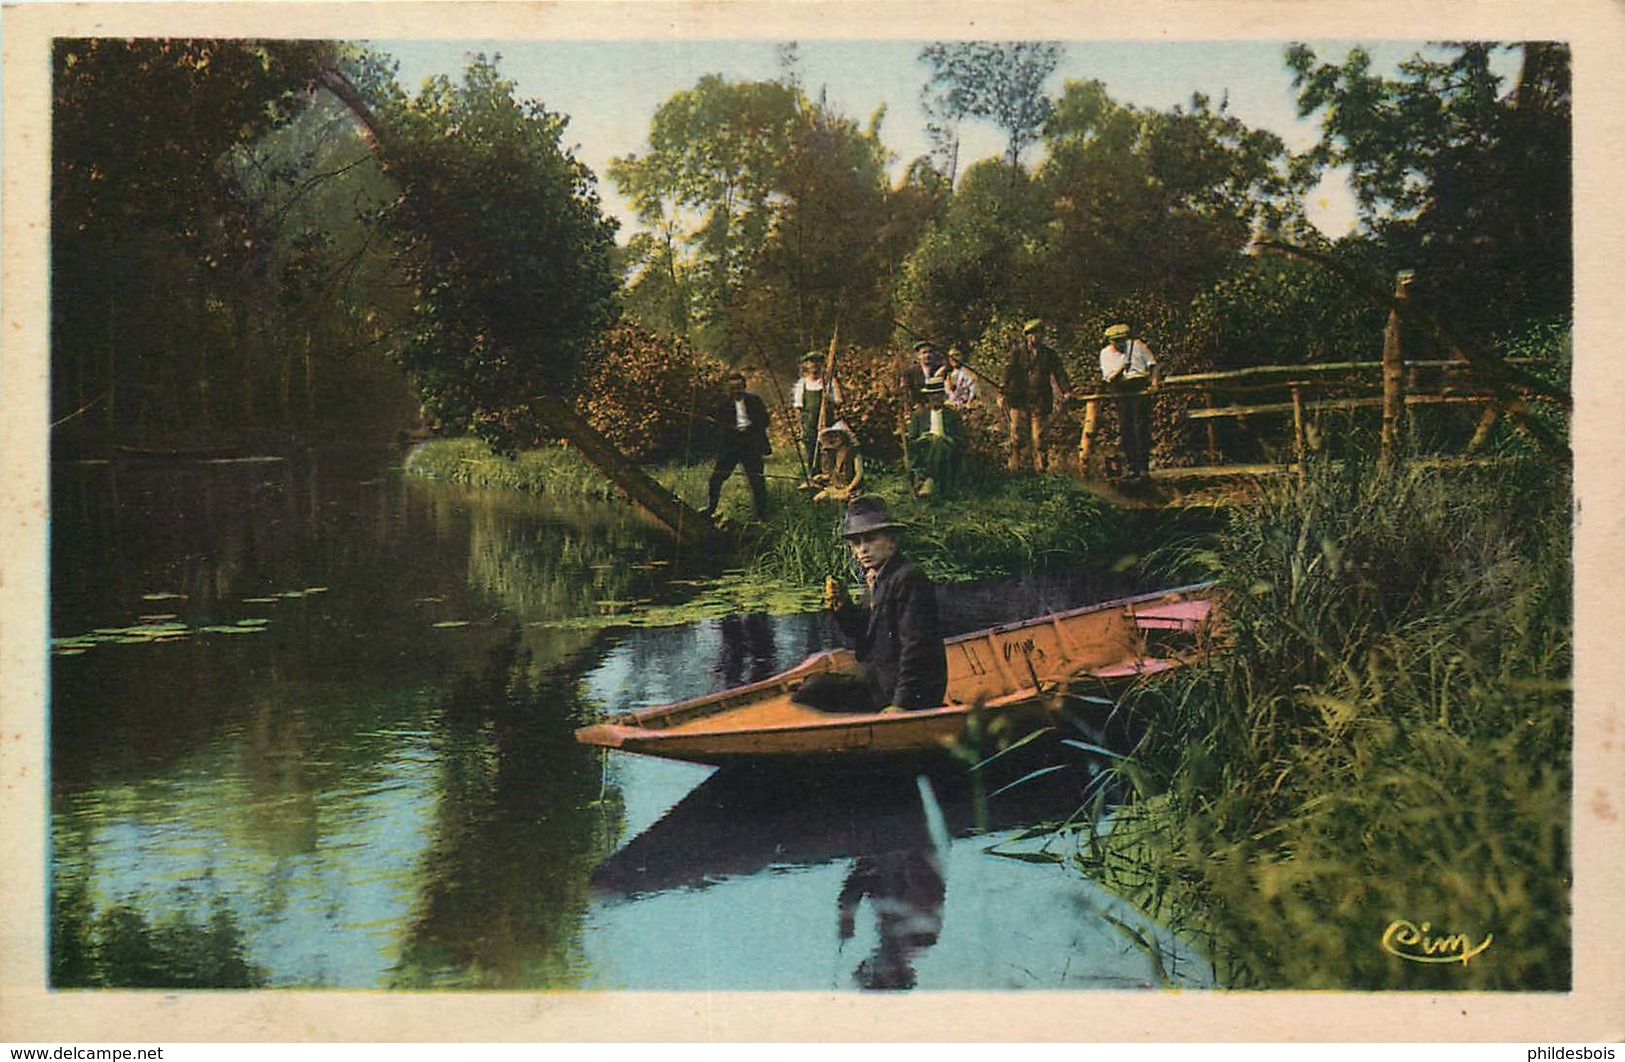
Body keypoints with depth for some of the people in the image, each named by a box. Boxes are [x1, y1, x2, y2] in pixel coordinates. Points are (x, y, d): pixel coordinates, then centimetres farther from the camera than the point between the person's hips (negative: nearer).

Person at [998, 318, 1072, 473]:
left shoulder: (1049, 353, 8)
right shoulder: (1018, 352, 5)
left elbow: (1059, 374, 5)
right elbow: (1009, 373, 3)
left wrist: (1067, 391, -7)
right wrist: (1002, 393, -4)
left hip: (1040, 401, 1)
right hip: (1020, 400, -1)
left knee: (1039, 436, 2)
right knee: (1018, 434, -4)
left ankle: (1040, 466, 8)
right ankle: (1014, 464, 4)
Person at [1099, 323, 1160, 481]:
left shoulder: (1137, 346, 3)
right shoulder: (1105, 354, 6)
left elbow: (1153, 365, 6)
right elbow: (1108, 379, -2)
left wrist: (1154, 381, -9)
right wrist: (1120, 370, -19)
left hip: (1140, 390, -2)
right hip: (1121, 394, 2)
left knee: (1142, 428, -9)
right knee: (1124, 430, 1)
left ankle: (1144, 468, -8)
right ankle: (1132, 468, 9)